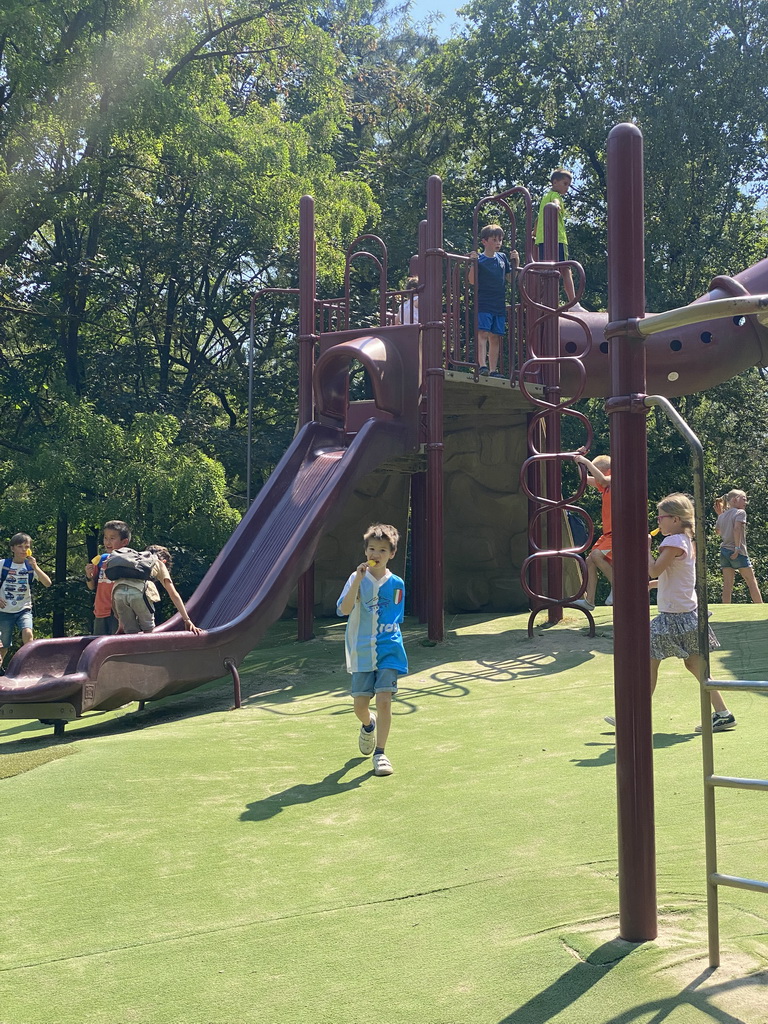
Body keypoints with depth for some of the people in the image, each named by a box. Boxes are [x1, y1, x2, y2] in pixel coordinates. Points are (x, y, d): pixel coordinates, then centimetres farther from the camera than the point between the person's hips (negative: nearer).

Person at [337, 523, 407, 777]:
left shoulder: (397, 584, 4)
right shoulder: (358, 578, -3)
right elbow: (344, 609, -19)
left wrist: (392, 638, 5)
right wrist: (358, 579, -26)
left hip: (389, 651, 1)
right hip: (361, 651, 0)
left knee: (384, 700, -11)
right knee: (360, 704, 4)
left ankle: (380, 753, 0)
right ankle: (368, 725, 39)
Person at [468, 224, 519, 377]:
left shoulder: (502, 258, 13)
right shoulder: (480, 259, -4)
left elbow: (511, 278, 20)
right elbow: (472, 281, -10)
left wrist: (516, 263, 8)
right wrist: (473, 263, -21)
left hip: (499, 306, 5)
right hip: (483, 304, -5)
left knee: (496, 337, 5)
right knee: (483, 333, -15)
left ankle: (493, 370, 7)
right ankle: (482, 366, -21)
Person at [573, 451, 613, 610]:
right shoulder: (605, 486, 14)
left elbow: (602, 479, -31)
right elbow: (585, 479, 24)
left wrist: (586, 462, -26)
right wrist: (580, 460, 12)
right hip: (608, 534, 10)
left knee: (597, 555, -25)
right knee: (590, 560, 3)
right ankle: (589, 600, 5)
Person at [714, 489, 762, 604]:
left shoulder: (722, 515, 12)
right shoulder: (740, 512, -7)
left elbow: (718, 530, 29)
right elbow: (737, 529, -22)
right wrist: (737, 548, -21)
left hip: (724, 550, 6)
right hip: (737, 552, -6)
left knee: (727, 584, 5)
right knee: (752, 582, 3)